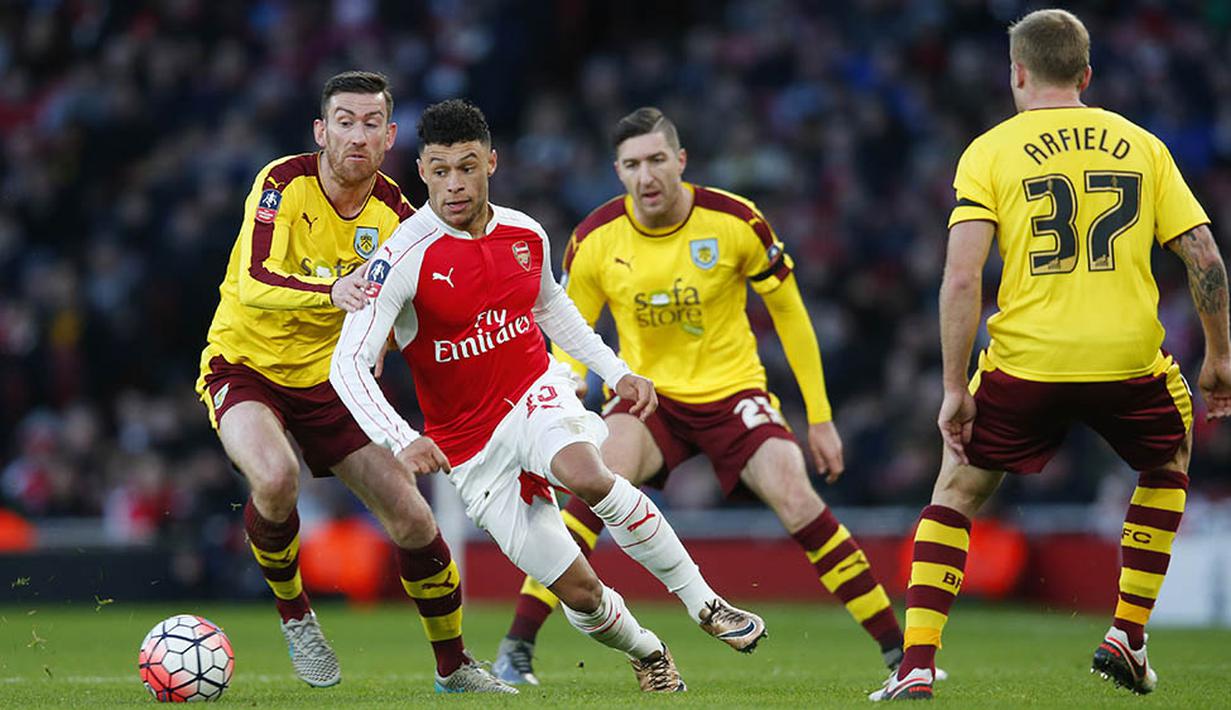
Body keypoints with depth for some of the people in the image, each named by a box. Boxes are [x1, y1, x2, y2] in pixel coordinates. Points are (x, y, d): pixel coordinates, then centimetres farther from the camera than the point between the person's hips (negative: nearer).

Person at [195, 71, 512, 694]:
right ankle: (293, 615, -6)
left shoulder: (396, 216, -7)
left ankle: (453, 666, 20)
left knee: (411, 518, -2)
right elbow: (254, 284, -32)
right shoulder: (284, 183, -19)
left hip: (328, 379, 4)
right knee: (275, 477, -34)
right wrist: (332, 292, -49)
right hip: (245, 364, -4)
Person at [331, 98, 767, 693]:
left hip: (537, 395, 2)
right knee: (577, 590, -7)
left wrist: (617, 372, 15)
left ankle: (702, 600, -22)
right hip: (469, 443, -2)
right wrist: (401, 441, -37)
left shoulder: (526, 235, -2)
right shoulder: (405, 257, -18)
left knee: (583, 474, -35)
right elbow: (348, 363, -23)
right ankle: (648, 655, 25)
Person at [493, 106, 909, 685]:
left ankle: (898, 651, -7)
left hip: (732, 390, 0)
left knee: (796, 500, -20)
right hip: (646, 393, 0)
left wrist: (819, 417, 0)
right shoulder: (595, 240, -11)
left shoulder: (735, 222, -14)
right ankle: (516, 648, -24)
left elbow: (789, 312, -2)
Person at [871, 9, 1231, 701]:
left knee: (956, 494, 16)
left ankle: (916, 667, 4)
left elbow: (961, 279, -8)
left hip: (1027, 360, -1)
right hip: (1130, 358, 1)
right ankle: (1128, 638, 22)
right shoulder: (1142, 145, 9)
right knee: (1169, 465, 30)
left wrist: (955, 389, -3)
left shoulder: (989, 152, 2)